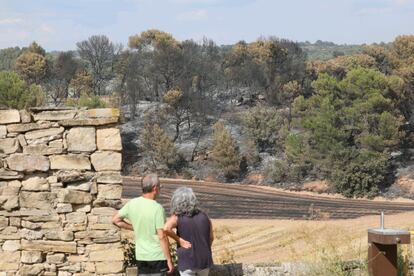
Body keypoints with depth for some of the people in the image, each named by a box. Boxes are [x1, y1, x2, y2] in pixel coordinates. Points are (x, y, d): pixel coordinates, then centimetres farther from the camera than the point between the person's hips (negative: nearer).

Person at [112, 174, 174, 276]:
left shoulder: (132, 204, -1)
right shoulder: (157, 208, -17)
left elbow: (116, 220, 9)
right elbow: (162, 236, -18)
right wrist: (169, 259, -11)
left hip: (141, 257, 5)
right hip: (158, 257, -5)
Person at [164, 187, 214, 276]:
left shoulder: (177, 217, -13)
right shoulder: (204, 216, -3)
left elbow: (166, 228, -34)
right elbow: (211, 238, 7)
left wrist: (179, 240, -19)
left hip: (187, 262, -3)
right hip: (204, 260, 3)